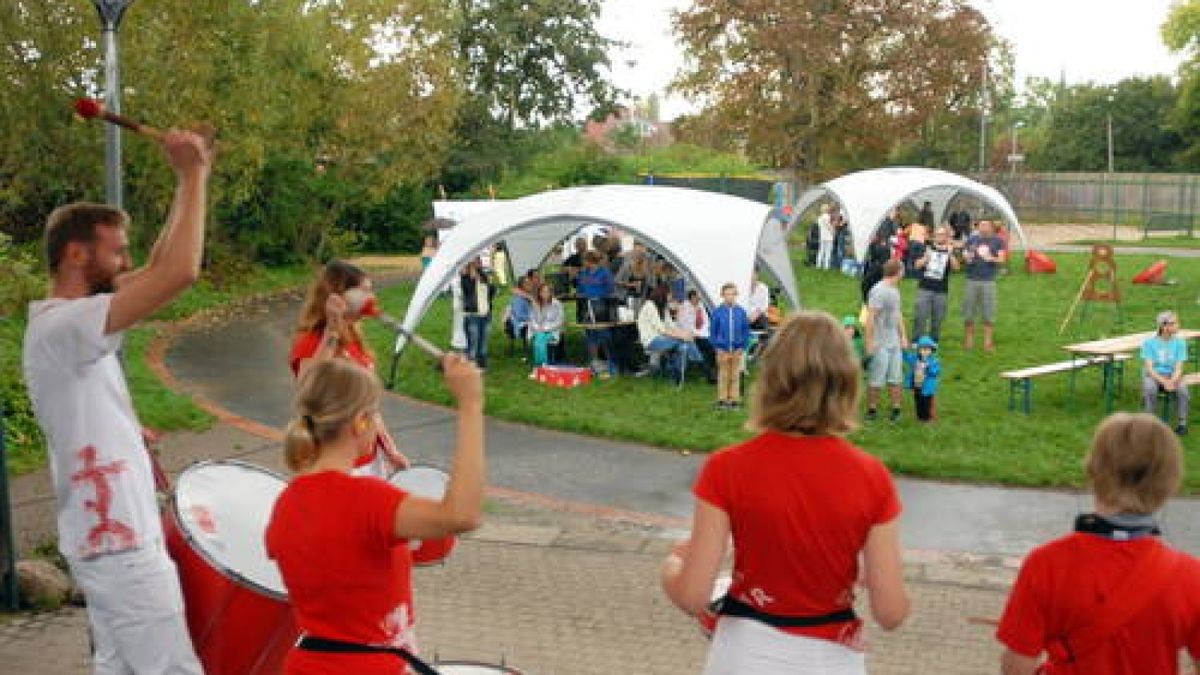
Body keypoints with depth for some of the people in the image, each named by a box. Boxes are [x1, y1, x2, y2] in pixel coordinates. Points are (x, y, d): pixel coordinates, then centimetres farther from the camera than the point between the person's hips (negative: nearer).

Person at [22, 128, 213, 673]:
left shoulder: (71, 320, 8)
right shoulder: (60, 326, -21)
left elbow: (159, 271, 14)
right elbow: (180, 273, -32)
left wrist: (187, 182, 5)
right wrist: (193, 175, -21)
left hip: (108, 533, 10)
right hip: (118, 541, -10)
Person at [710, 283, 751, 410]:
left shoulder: (741, 312, -2)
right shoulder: (718, 312, -4)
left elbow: (746, 330, 4)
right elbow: (713, 331, 2)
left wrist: (743, 346, -3)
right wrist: (717, 346, -3)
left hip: (737, 349, 1)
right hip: (723, 349, -1)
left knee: (735, 376, 9)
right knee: (723, 376, 8)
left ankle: (734, 400, 17)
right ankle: (722, 400, 16)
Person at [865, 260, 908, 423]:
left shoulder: (895, 289, 11)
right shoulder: (879, 291, -16)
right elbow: (870, 318, -18)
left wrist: (903, 336, 18)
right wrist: (870, 342, -19)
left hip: (894, 343, 8)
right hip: (880, 344, -8)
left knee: (895, 378, 10)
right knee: (876, 380, 1)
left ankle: (896, 409, 18)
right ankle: (871, 410, 12)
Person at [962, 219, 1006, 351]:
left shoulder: (997, 241, 5)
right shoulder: (971, 240, 10)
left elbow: (1002, 259, 0)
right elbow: (964, 255, 13)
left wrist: (991, 258, -19)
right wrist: (967, 258, -10)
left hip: (988, 281, -2)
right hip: (972, 280, 2)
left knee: (989, 314, -2)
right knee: (968, 313, 3)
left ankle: (988, 342, 4)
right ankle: (968, 341, 13)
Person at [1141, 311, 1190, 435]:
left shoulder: (1180, 342, 1)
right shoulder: (1149, 342, -6)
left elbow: (1179, 368, -4)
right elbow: (1149, 368, -12)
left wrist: (1173, 381, -25)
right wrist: (1164, 382, -26)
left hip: (1172, 376, 2)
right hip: (1153, 375, -2)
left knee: (1183, 389, -30)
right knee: (1150, 388, -35)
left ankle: (1182, 423, -16)